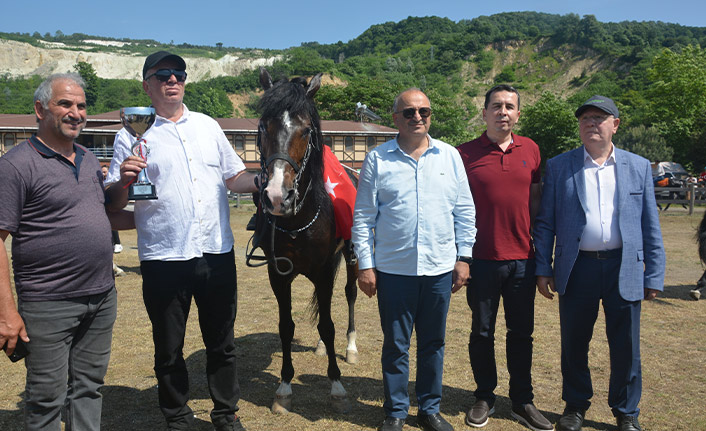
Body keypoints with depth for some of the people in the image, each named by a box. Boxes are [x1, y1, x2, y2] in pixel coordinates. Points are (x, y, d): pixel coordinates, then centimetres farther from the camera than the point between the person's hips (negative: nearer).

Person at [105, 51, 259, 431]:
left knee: (222, 343, 14)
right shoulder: (132, 134, 0)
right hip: (164, 258, -3)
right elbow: (113, 202, -2)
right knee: (168, 350, 11)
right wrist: (124, 181, -23)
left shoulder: (208, 126, 11)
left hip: (217, 253, 3)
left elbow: (234, 177, 14)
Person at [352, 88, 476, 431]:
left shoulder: (450, 156, 5)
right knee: (395, 345, 9)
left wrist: (464, 257, 3)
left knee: (433, 344, 14)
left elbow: (465, 211, 7)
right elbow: (363, 217, -1)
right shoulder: (377, 159, -1)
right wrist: (365, 265, -5)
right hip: (393, 270, -2)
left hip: (440, 269, 2)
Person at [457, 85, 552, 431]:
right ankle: (484, 398, 27)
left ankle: (522, 401, 27)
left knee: (521, 333, 12)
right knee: (482, 333, 10)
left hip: (522, 258, 3)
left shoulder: (530, 150, 6)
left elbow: (536, 200, 12)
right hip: (483, 259, -2)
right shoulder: (466, 153, -4)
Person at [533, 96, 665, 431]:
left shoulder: (638, 167, 7)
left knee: (626, 348, 9)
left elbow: (650, 227, 7)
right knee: (574, 344, 10)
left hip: (624, 270, 1)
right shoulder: (558, 167, 4)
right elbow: (545, 223, 3)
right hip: (577, 269, 0)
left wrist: (654, 276, 3)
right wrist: (543, 269, -1)